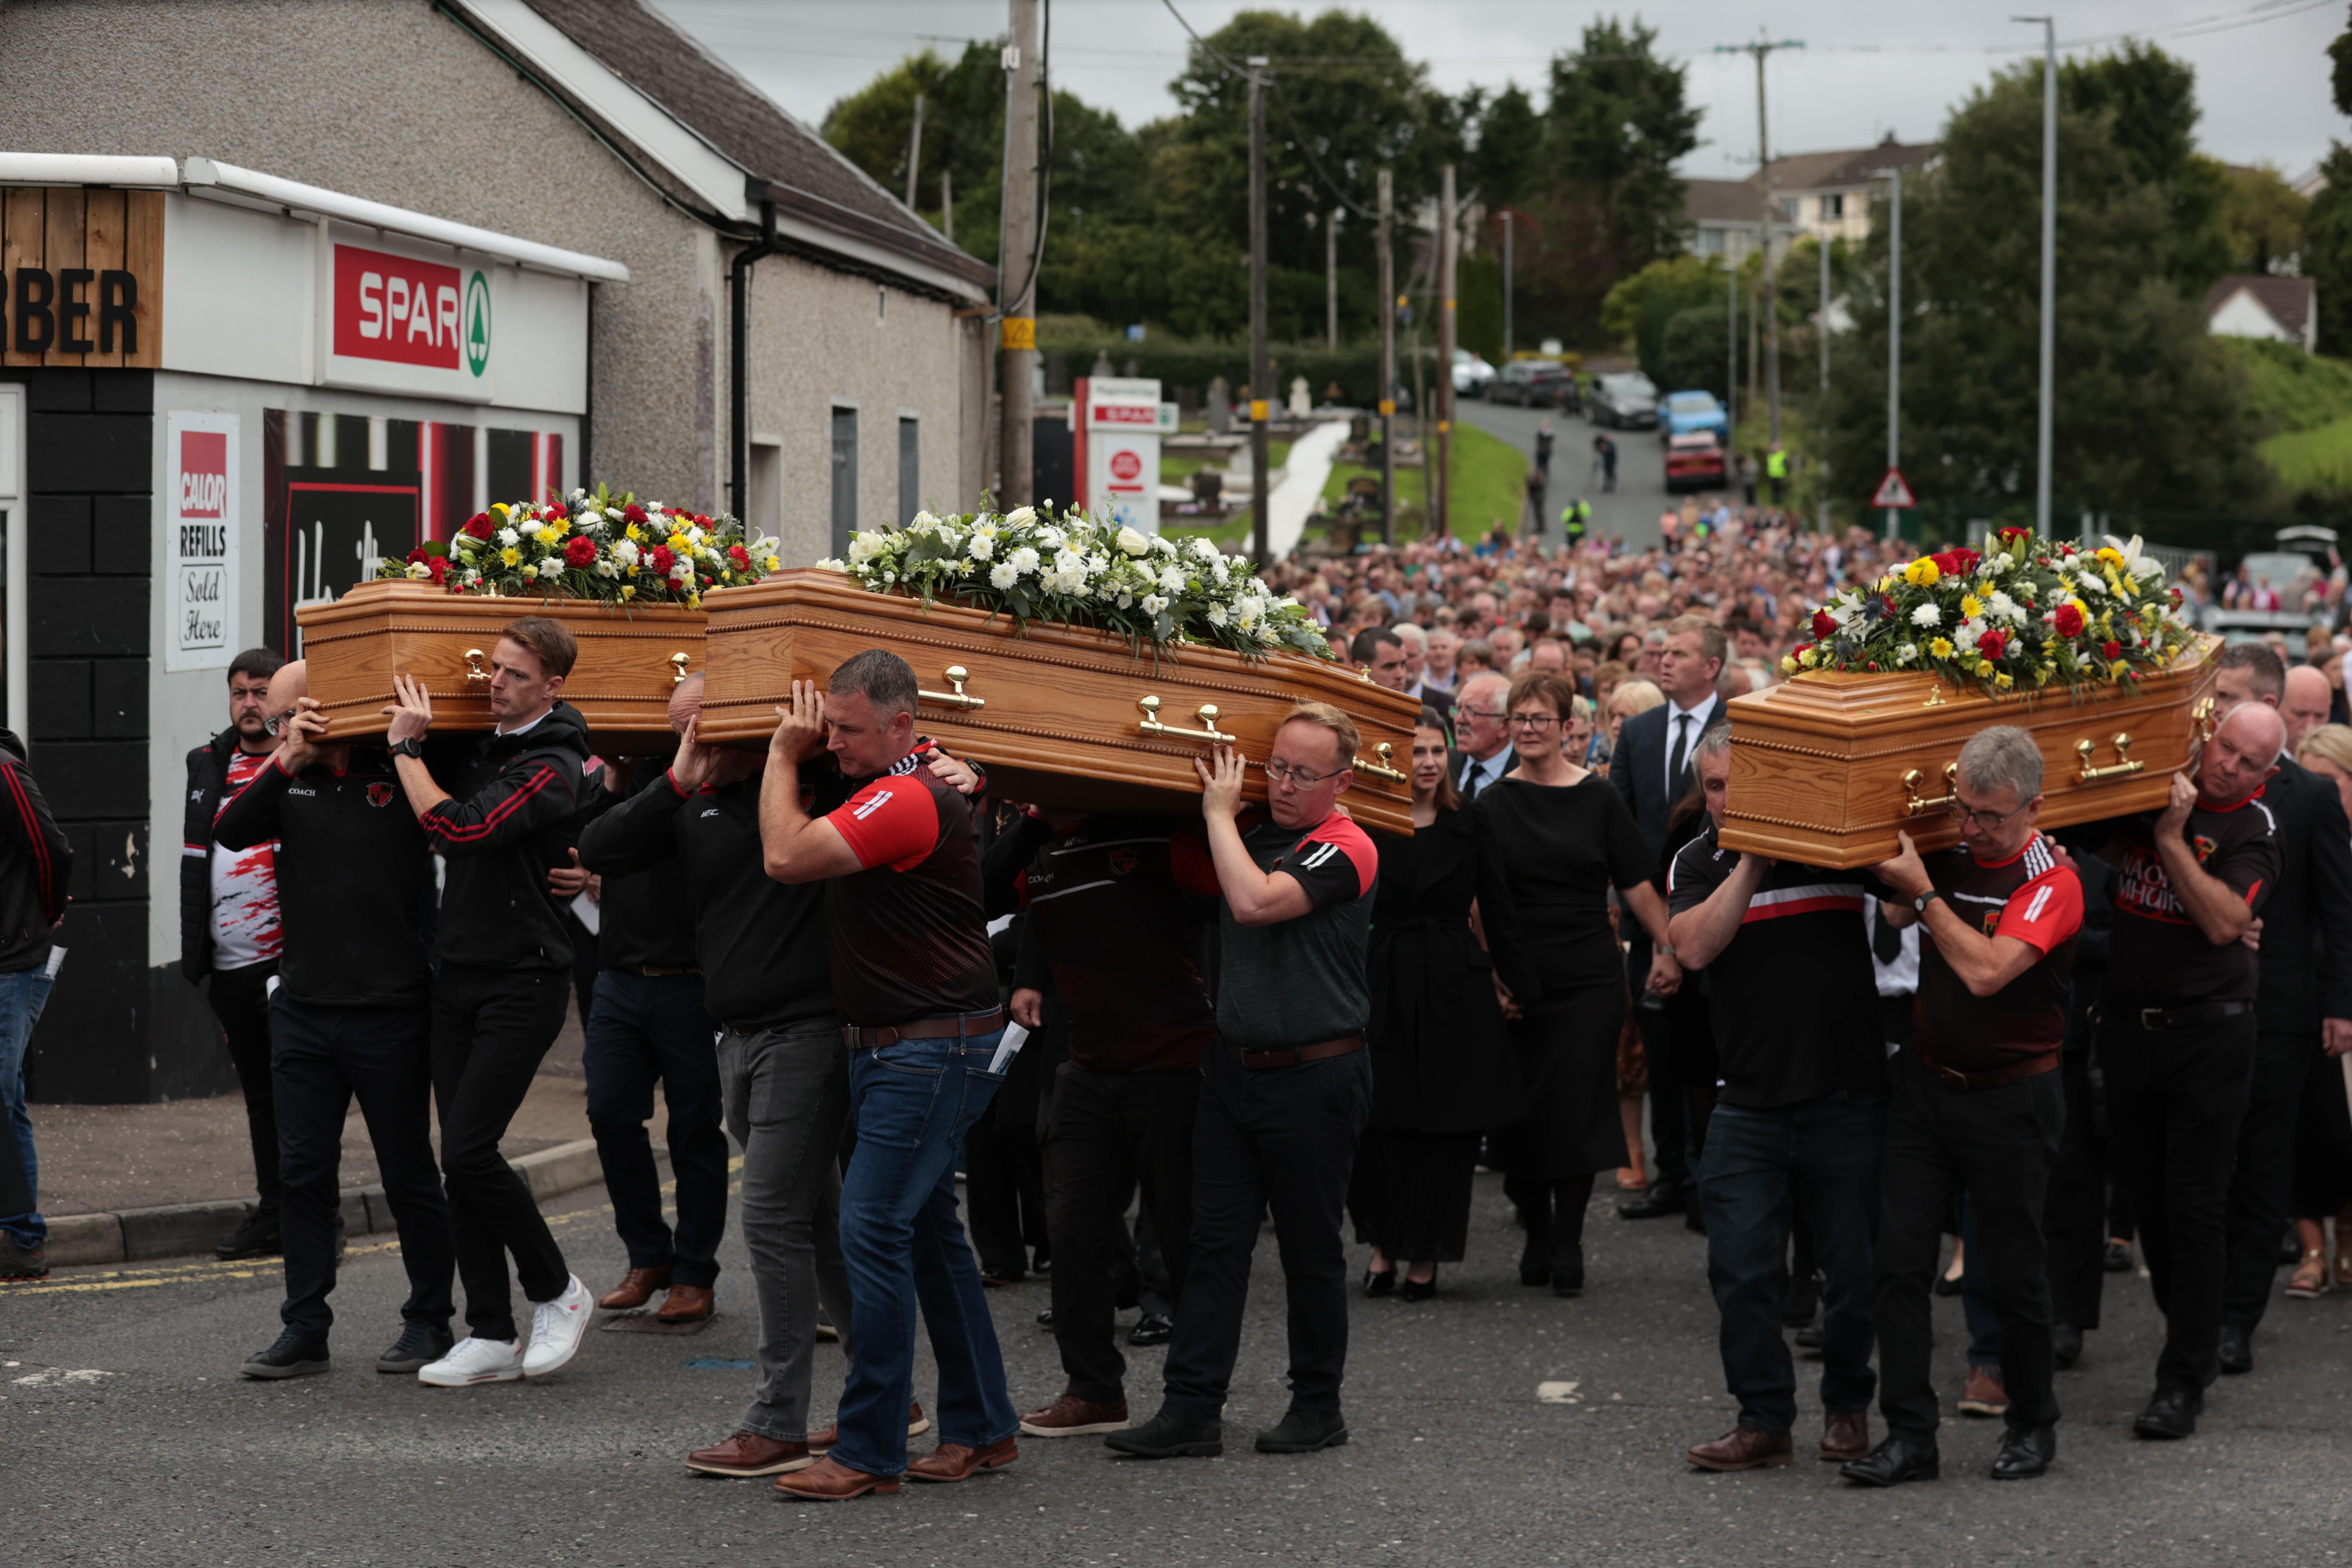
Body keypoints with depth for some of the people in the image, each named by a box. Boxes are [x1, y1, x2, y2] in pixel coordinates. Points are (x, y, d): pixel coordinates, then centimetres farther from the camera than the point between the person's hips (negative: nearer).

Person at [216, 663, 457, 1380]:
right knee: (304, 1173, 6)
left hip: (390, 1015, -4)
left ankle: (429, 1320, 17)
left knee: (408, 1173, 5)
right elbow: (230, 832, -7)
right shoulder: (286, 780, 8)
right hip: (303, 1011, 4)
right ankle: (305, 1329, 12)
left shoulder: (400, 772, -4)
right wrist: (286, 761, -18)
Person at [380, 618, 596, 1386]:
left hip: (522, 982, -8)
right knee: (461, 1157, 4)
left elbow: (457, 829, -23)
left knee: (469, 1151, -13)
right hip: (459, 975, 8)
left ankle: (557, 1291, 7)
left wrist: (405, 749, -12)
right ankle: (491, 1337, 9)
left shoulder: (550, 769, -14)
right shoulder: (478, 750, 12)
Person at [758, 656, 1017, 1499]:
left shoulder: (908, 800, -20)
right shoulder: (878, 789, 12)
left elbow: (786, 855, -24)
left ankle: (869, 1450, -8)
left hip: (932, 1050, -11)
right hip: (895, 1049, 11)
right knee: (928, 1230, 14)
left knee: (873, 1228, -12)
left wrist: (785, 752, -11)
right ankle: (981, 1427, 22)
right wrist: (801, 746, 10)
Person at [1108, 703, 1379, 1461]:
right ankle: (1191, 1411, 4)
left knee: (1310, 1248, 4)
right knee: (1215, 1241, 4)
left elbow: (1255, 902, -27)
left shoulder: (1345, 850, -12)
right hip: (1233, 1067, 7)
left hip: (1314, 1077, -7)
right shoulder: (1253, 831, 9)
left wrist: (1219, 813, -15)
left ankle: (1318, 1405, 17)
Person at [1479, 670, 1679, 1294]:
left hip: (1588, 980, -1)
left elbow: (1637, 884, 2)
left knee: (1577, 1108, -4)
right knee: (1524, 1112, 3)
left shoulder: (1598, 798, 2)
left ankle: (1568, 1242, 5)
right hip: (1521, 981, 1)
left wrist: (1668, 948, -8)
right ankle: (1536, 1233, 19)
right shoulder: (1494, 805, 4)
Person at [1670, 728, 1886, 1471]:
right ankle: (1764, 1418, 9)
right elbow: (1695, 945, -10)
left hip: (1847, 1096, -1)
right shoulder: (1699, 864, 7)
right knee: (1742, 1270, -2)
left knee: (1853, 1269, 6)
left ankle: (1848, 1404, 25)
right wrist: (1753, 863, -13)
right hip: (1749, 1101, 1)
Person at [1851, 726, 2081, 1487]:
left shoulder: (2051, 882, -13)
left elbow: (1986, 971, -26)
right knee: (1898, 1263, -2)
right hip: (1925, 1083, 5)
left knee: (2011, 1274, 4)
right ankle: (1910, 1436, 2)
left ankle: (2033, 1424, 24)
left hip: (2010, 1099, -5)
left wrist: (1922, 892, -21)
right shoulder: (1946, 860, 4)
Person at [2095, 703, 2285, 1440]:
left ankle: (2183, 1382, -3)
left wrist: (2172, 839, -19)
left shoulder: (2254, 829, -5)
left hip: (2208, 1032, -5)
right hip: (2128, 1022, 5)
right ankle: (2196, 1340, 25)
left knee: (2195, 1207, -5)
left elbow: (2224, 922, -18)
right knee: (2147, 1199, 9)